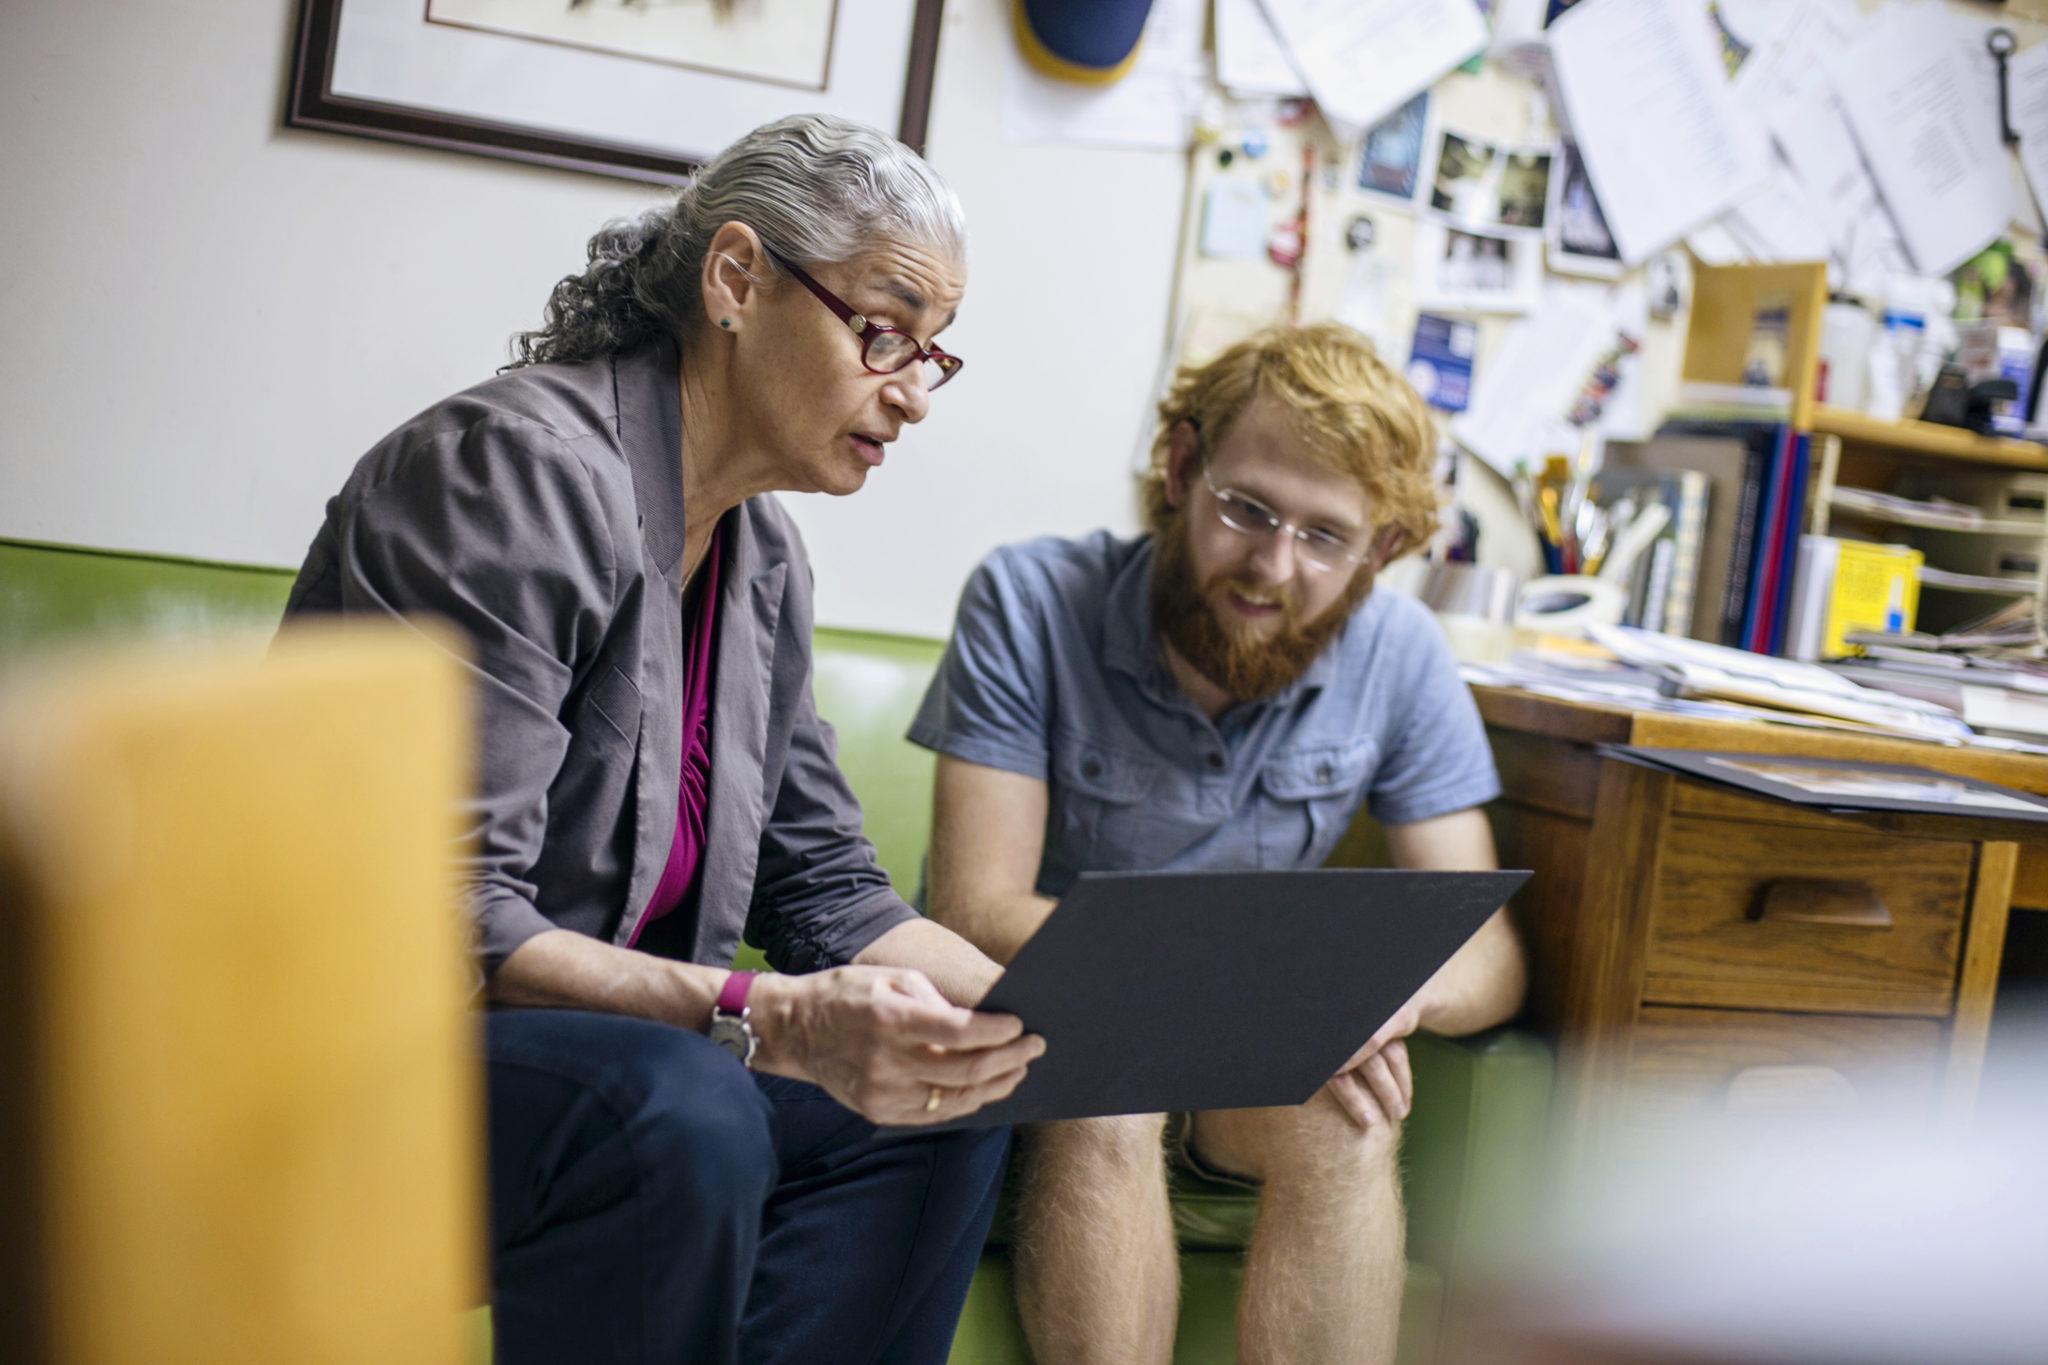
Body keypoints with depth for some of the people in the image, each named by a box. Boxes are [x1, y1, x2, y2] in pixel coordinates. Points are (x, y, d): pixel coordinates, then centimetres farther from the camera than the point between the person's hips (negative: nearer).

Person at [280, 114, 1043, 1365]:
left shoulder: (764, 557, 8)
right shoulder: (517, 468, -19)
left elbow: (824, 888, 8)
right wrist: (767, 1022, -37)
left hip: (602, 1045, 9)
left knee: (945, 1109, -4)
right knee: (678, 1114, -34)